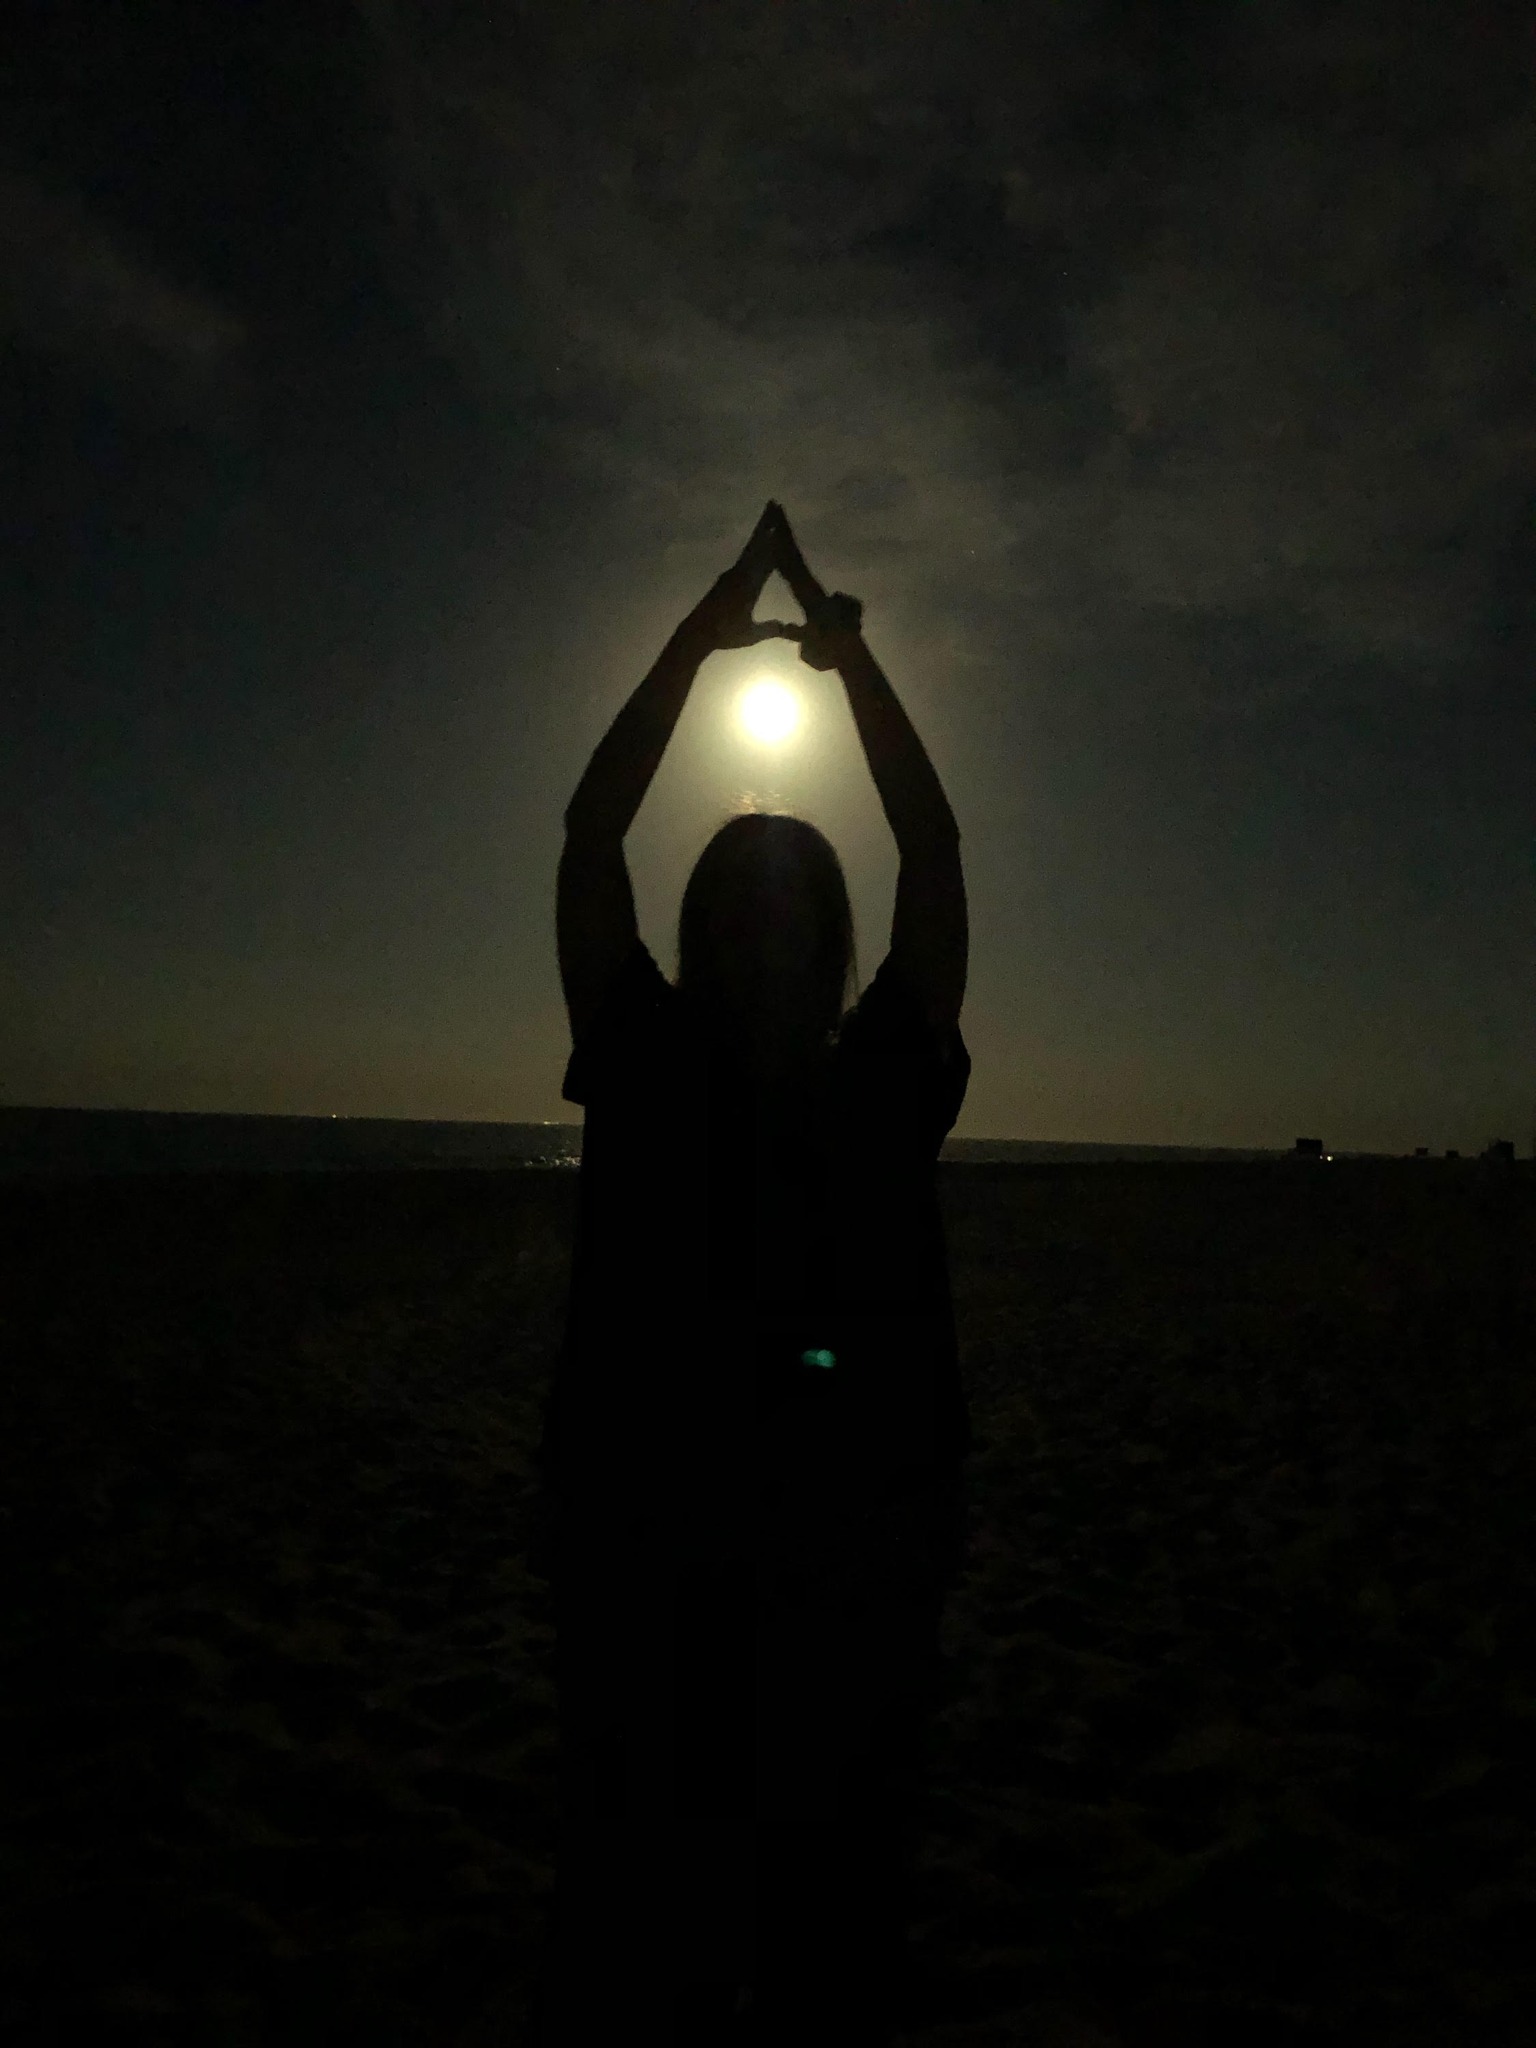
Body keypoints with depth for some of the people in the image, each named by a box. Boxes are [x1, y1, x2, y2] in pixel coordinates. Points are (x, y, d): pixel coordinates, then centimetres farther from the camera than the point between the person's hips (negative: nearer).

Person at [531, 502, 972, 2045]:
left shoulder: (885, 1086, 5)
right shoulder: (644, 1074, 1)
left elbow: (934, 849, 2)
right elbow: (591, 834, -2)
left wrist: (851, 654, 4)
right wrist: (700, 633, 1)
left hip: (854, 1571, 2)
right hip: (648, 1566, -1)